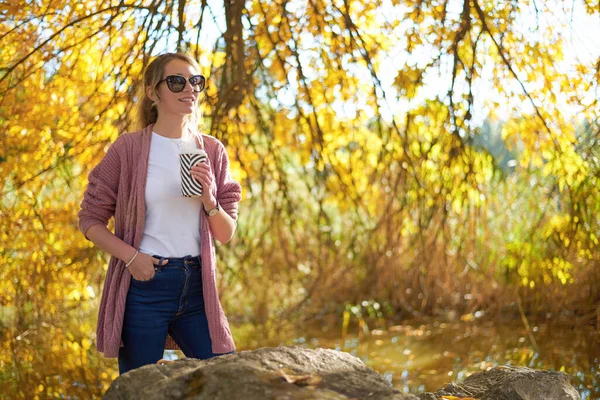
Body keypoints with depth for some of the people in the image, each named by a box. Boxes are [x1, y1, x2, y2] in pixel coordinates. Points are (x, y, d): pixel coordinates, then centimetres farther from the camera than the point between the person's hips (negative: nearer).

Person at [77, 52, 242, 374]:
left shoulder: (212, 151, 6)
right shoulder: (128, 148, -4)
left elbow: (226, 235, 8)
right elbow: (90, 220, 1)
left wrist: (210, 201, -11)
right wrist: (130, 256, -14)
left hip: (197, 286, 3)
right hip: (144, 286, -3)